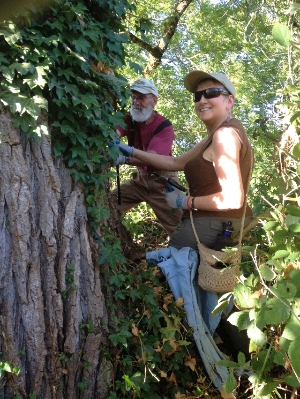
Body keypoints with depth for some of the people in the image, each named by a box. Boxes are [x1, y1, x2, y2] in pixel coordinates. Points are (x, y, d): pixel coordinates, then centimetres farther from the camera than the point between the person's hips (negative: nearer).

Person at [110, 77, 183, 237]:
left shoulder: (164, 126, -18)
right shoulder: (129, 119, -1)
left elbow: (153, 156, -34)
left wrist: (126, 159, -52)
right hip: (140, 178, 5)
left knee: (179, 228, -9)